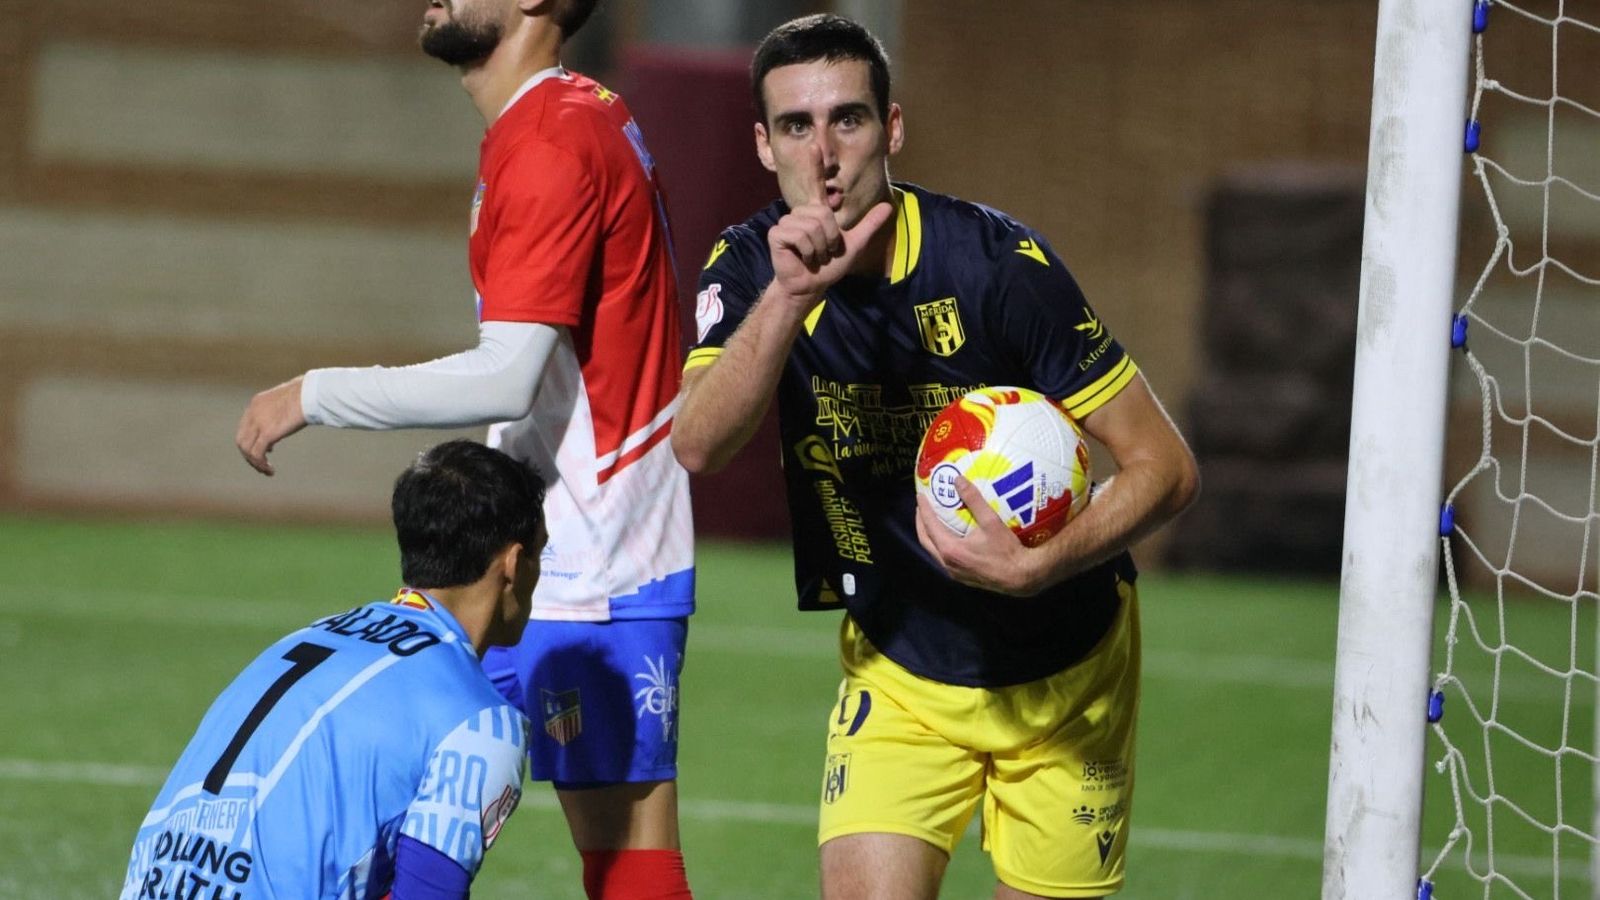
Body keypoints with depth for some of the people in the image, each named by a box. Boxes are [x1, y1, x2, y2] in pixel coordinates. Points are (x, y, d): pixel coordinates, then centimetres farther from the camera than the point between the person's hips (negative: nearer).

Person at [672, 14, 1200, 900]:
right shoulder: (753, 265, -9)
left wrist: (1036, 567, -33)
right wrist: (790, 293, -40)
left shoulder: (994, 262, -21)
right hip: (898, 674, 2)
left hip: (1062, 676, -2)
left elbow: (1164, 466, -18)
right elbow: (696, 446, -27)